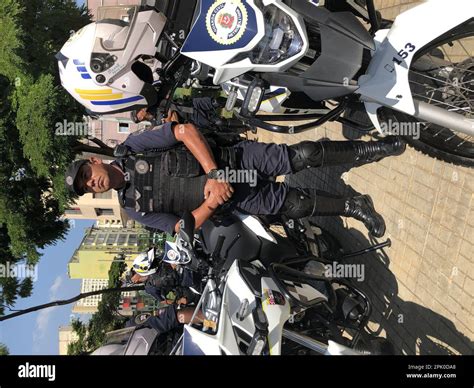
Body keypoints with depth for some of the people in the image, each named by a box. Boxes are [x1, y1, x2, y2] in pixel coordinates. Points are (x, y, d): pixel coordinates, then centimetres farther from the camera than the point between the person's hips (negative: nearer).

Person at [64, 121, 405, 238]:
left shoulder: (131, 148, -3)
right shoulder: (134, 208, 3)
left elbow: (185, 130, -11)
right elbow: (183, 228, -1)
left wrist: (213, 174, -22)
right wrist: (211, 202, -21)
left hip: (232, 159, -1)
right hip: (232, 200, 1)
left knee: (301, 156, -14)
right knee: (295, 205, -11)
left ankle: (370, 149, 5)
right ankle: (355, 207, 11)